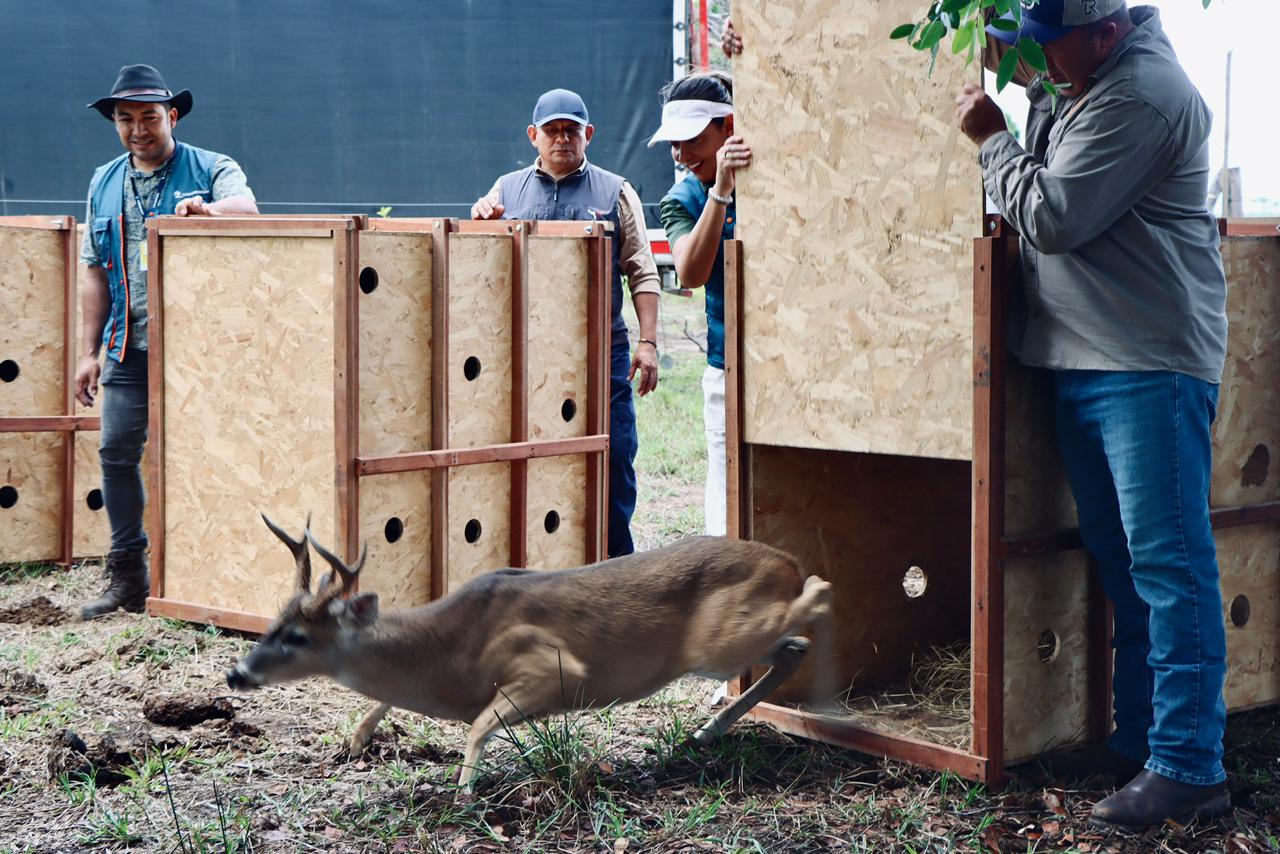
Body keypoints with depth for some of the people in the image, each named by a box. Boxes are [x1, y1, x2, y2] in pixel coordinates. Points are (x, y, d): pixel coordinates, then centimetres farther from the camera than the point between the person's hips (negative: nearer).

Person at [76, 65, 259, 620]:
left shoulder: (212, 170, 1)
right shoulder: (104, 184, 15)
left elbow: (247, 208, -22)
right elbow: (97, 275, 16)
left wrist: (211, 209, -45)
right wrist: (88, 352, 10)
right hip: (129, 345, 5)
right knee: (117, 451, 1)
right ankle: (127, 577, 11)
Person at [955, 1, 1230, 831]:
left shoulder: (1140, 94, -15)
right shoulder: (1079, 85, 16)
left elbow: (1054, 218, -18)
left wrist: (994, 138, -6)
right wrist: (1014, 117, 6)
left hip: (1150, 363, -10)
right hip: (1084, 359, 10)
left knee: (1167, 560, -9)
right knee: (1119, 557, 13)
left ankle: (1189, 767, -7)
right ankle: (1136, 737, 22)